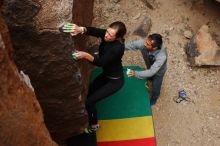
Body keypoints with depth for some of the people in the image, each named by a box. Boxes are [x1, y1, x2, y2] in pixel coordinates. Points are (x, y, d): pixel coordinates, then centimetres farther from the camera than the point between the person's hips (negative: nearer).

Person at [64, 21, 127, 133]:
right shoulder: (106, 34, -16)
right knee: (89, 91, 23)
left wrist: (86, 55, -52)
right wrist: (81, 29, -54)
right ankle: (89, 115, 51)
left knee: (89, 101, -3)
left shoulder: (118, 48, -36)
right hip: (105, 74, 8)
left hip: (115, 81, -8)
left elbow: (100, 62, -36)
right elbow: (93, 30, -32)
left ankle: (94, 126, 23)